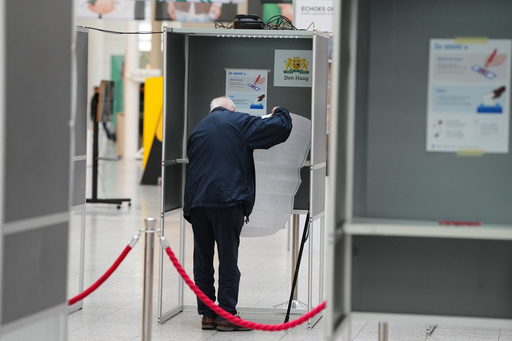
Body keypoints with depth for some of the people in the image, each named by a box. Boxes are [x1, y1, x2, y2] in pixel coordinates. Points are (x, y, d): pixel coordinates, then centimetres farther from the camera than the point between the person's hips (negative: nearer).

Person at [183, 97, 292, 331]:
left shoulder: (198, 130, 22)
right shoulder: (239, 122, 4)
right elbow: (281, 127, 1)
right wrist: (280, 113, 22)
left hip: (197, 202, 5)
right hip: (227, 201, -5)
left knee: (203, 260, 10)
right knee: (228, 259, -1)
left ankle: (207, 314, 12)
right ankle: (226, 315, 0)